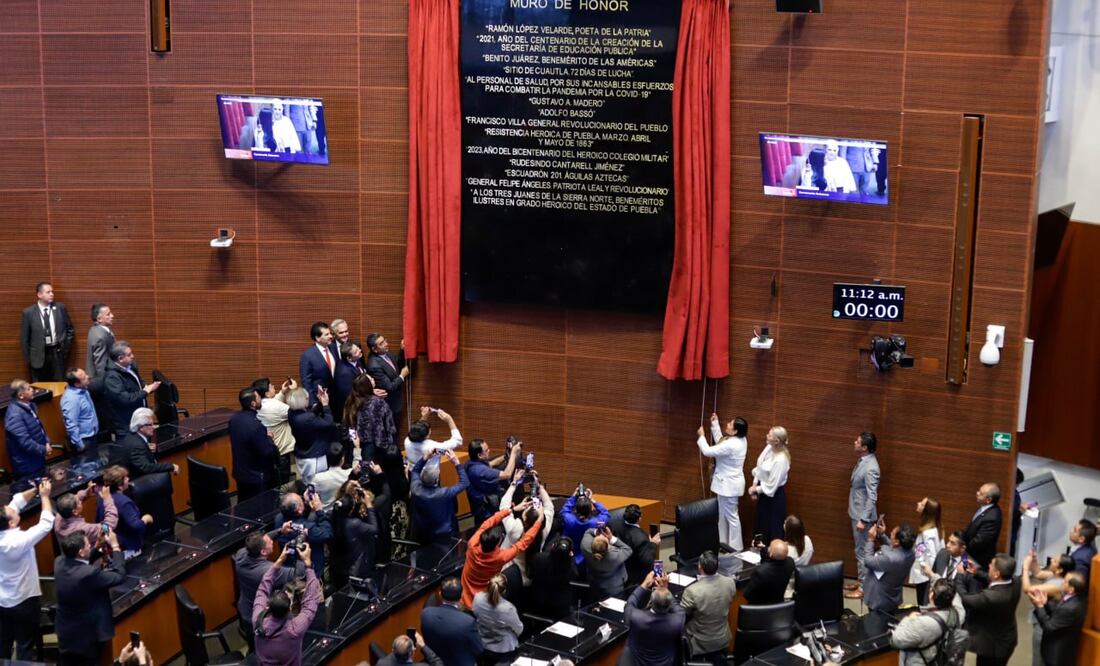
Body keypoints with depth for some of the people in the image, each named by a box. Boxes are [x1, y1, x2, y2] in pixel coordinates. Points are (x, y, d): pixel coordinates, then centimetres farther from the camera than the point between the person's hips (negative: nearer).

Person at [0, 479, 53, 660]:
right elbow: (46, 524, -21)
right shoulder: (19, 541, -29)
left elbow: (16, 502, -1)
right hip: (23, 601, -6)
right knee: (25, 647, 6)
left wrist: (35, 490, -4)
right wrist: (44, 495, -12)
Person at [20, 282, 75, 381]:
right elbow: (24, 337, 1)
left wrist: (66, 347, 5)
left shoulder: (60, 308, 1)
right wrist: (28, 358, 1)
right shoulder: (29, 312, -4)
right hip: (38, 355, -1)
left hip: (57, 353, 1)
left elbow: (69, 328, 11)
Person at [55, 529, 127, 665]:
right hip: (88, 636, -7)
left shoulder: (60, 563, -11)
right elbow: (120, 576, -21)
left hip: (65, 633, 7)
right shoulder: (90, 573, -34)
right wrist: (115, 546, -14)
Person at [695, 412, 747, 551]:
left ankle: (735, 548, 8)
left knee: (731, 516, -1)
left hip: (729, 484, -10)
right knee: (723, 515, 19)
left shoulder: (731, 445, -28)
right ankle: (723, 543, 29)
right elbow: (720, 442, 16)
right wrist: (715, 424, 15)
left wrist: (701, 436, -5)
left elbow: (708, 451, -21)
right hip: (729, 483, 10)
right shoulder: (740, 440, 1)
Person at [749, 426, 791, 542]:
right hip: (764, 492, 8)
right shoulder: (769, 448, -8)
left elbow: (772, 486, -24)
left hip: (774, 495, -8)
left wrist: (756, 489, -10)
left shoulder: (781, 460, -31)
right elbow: (759, 467, 6)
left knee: (774, 526, 7)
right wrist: (754, 485, -2)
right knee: (761, 524, 23)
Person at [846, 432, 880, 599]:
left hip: (863, 515, -9)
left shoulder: (870, 468, -26)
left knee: (863, 551, 1)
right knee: (860, 550, 19)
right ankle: (860, 581, 31)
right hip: (856, 513, 9)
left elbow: (872, 497, -25)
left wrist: (863, 520, -24)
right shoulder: (863, 461, 3)